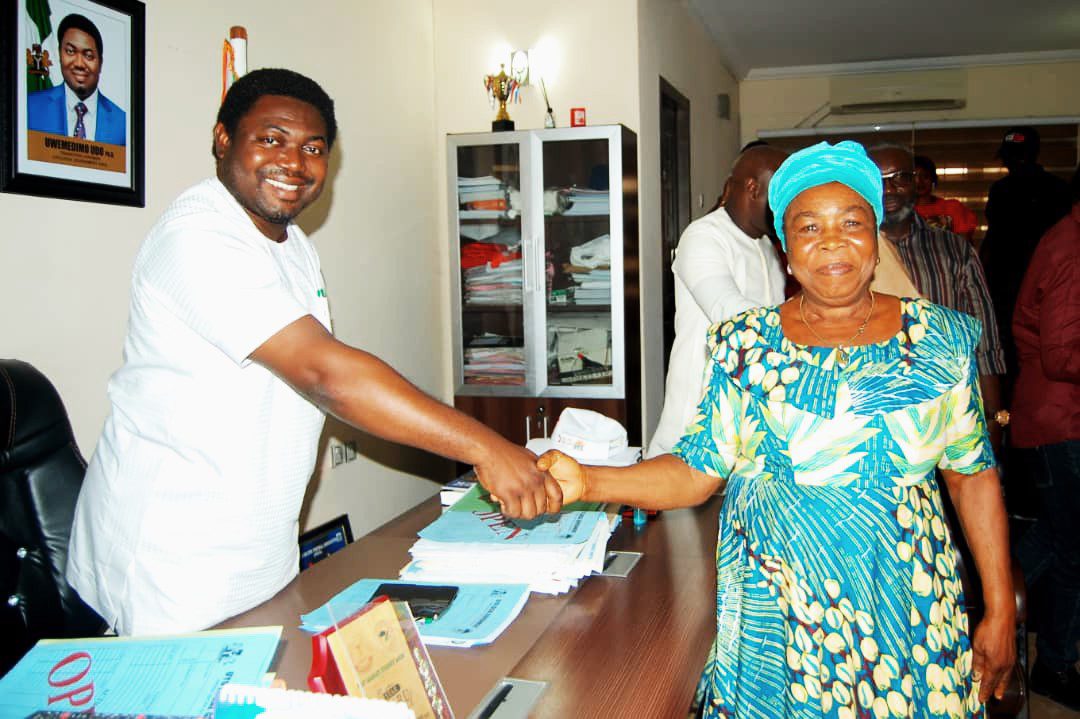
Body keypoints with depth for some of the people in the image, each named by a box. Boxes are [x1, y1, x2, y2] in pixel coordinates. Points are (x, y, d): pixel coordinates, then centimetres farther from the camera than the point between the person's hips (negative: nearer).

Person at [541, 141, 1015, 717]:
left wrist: (1001, 610, 2)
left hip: (907, 617, 1)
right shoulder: (743, 345, -1)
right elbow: (697, 471, -3)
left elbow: (975, 476, 3)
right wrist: (588, 482, -17)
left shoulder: (940, 338, 0)